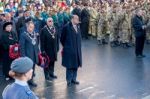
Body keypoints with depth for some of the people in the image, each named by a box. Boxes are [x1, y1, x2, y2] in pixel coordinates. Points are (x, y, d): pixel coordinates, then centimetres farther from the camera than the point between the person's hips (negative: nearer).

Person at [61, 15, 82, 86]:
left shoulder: (78, 27, 10)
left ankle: (73, 79, 23)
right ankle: (69, 80, 12)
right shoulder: (67, 27, -12)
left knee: (76, 65, 11)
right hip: (69, 50, -7)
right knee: (70, 66, 0)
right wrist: (66, 46, 4)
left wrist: (78, 47, 11)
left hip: (77, 50, 7)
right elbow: (62, 39, -5)